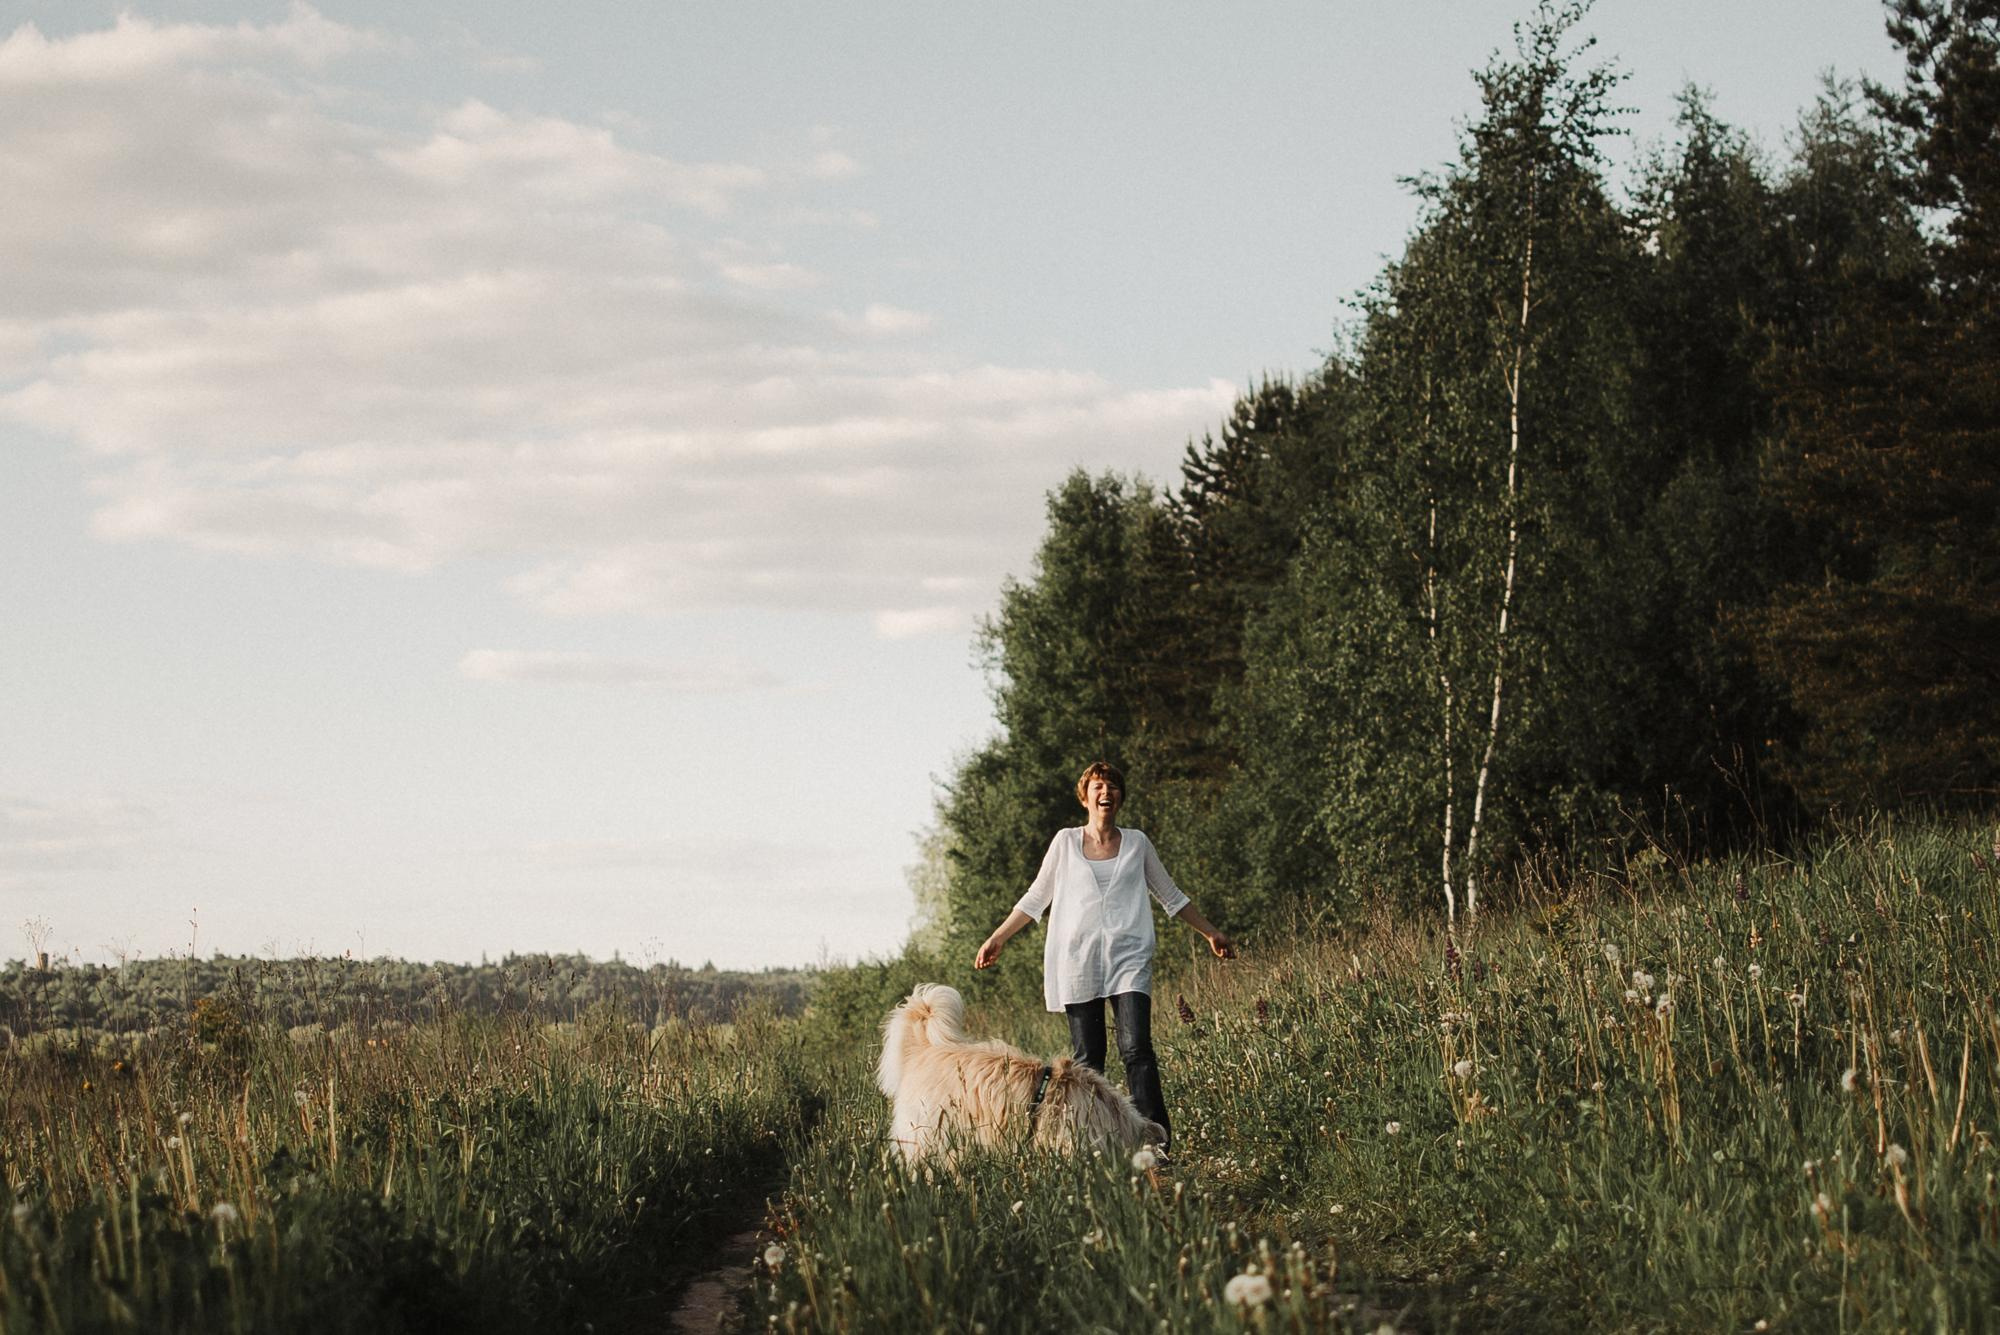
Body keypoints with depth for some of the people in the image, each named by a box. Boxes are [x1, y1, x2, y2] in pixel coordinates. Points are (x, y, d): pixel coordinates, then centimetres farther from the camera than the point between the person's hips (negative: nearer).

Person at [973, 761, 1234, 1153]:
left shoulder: (1137, 843, 13)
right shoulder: (1066, 842, 10)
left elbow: (1171, 896, 23)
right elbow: (1036, 898, 18)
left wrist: (1211, 932, 25)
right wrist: (997, 939, 15)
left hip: (1128, 958, 0)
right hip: (1078, 959, 1)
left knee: (1137, 1050, -15)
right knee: (1087, 1058, -3)